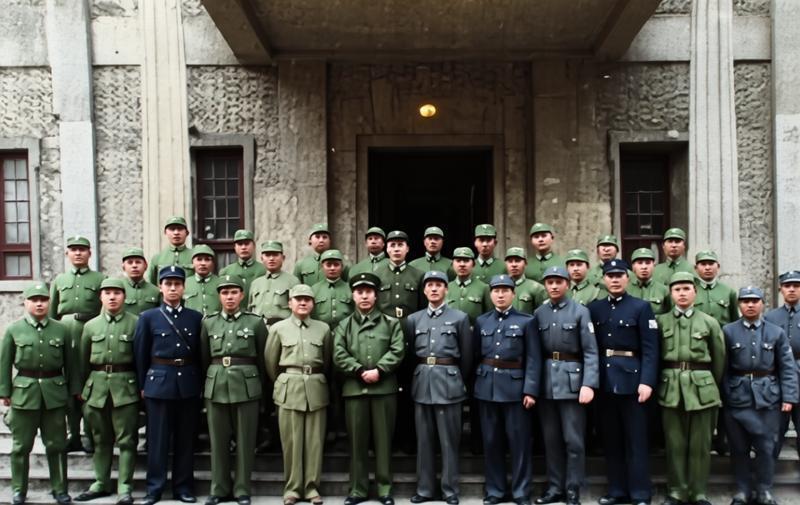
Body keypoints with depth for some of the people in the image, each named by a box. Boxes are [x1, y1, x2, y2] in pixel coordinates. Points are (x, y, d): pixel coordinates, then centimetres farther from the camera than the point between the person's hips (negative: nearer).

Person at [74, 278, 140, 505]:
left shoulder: (136, 323, 1)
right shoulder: (91, 326, 10)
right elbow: (83, 360, 14)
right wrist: (81, 389, 13)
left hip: (125, 387, -3)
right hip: (97, 385, 3)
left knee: (126, 439, -1)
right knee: (101, 439, 12)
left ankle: (125, 487, 5)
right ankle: (101, 483, 23)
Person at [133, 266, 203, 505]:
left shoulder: (196, 317, 7)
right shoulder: (148, 317, 3)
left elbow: (201, 353, 9)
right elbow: (140, 355, 4)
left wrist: (200, 383, 6)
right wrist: (142, 385, 2)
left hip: (189, 384, 2)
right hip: (159, 383, -1)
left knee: (186, 439, 7)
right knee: (158, 439, 3)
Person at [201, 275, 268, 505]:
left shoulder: (256, 322, 1)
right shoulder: (208, 322, 7)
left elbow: (263, 359, 7)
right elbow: (203, 358, 13)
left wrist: (260, 387, 8)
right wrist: (206, 385, 13)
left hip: (246, 386, -2)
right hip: (216, 385, 2)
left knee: (245, 440, 3)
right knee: (218, 440, 7)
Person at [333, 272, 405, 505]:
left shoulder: (391, 323, 8)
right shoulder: (344, 326, 11)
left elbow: (397, 352, -3)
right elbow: (339, 355, -1)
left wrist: (379, 371, -15)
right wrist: (360, 371, -13)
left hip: (384, 388, -1)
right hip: (354, 388, 1)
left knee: (383, 440, 3)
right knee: (357, 441, 5)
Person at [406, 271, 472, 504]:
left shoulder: (460, 317, 3)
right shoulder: (414, 319, 10)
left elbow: (466, 356, 6)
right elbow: (409, 353, 13)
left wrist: (460, 381, 9)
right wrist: (419, 376, 10)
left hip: (448, 381, -3)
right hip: (422, 381, 3)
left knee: (449, 439, 1)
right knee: (424, 439, 7)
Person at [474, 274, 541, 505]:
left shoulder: (526, 321, 1)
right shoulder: (481, 321, 10)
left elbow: (533, 359, -3)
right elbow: (475, 355, 10)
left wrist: (530, 390, -11)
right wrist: (474, 385, 3)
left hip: (515, 386, -3)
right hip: (487, 387, 3)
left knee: (519, 441, 1)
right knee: (491, 441, 8)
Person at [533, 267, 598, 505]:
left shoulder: (580, 312, -2)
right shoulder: (538, 314, 8)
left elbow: (590, 352, -6)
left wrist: (589, 384, -16)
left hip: (572, 380, -3)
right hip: (546, 381, 3)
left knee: (573, 439, 1)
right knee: (551, 438, 9)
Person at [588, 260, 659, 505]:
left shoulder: (641, 307, 0)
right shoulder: (594, 309, 10)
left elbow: (650, 349, -7)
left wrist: (647, 381, -16)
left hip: (632, 379, -4)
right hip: (604, 381, 4)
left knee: (635, 440, 1)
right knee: (611, 439, 10)